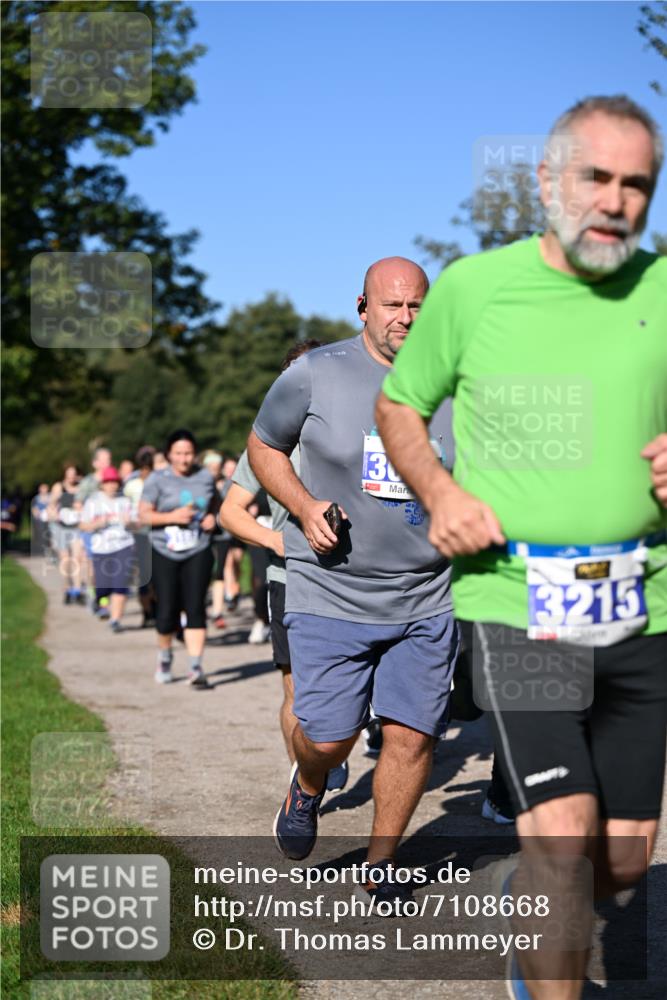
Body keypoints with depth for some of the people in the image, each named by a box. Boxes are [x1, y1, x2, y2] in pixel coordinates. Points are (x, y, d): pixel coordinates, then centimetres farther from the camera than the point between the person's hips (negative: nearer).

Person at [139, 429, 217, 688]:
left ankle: (196, 667, -8)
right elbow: (144, 514, -5)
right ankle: (164, 657, 29)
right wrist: (172, 516, -18)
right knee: (167, 611, 1)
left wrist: (213, 518, 0)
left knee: (195, 608, -9)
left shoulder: (205, 477, 7)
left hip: (197, 553, 1)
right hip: (165, 553, -1)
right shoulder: (157, 479, -3)